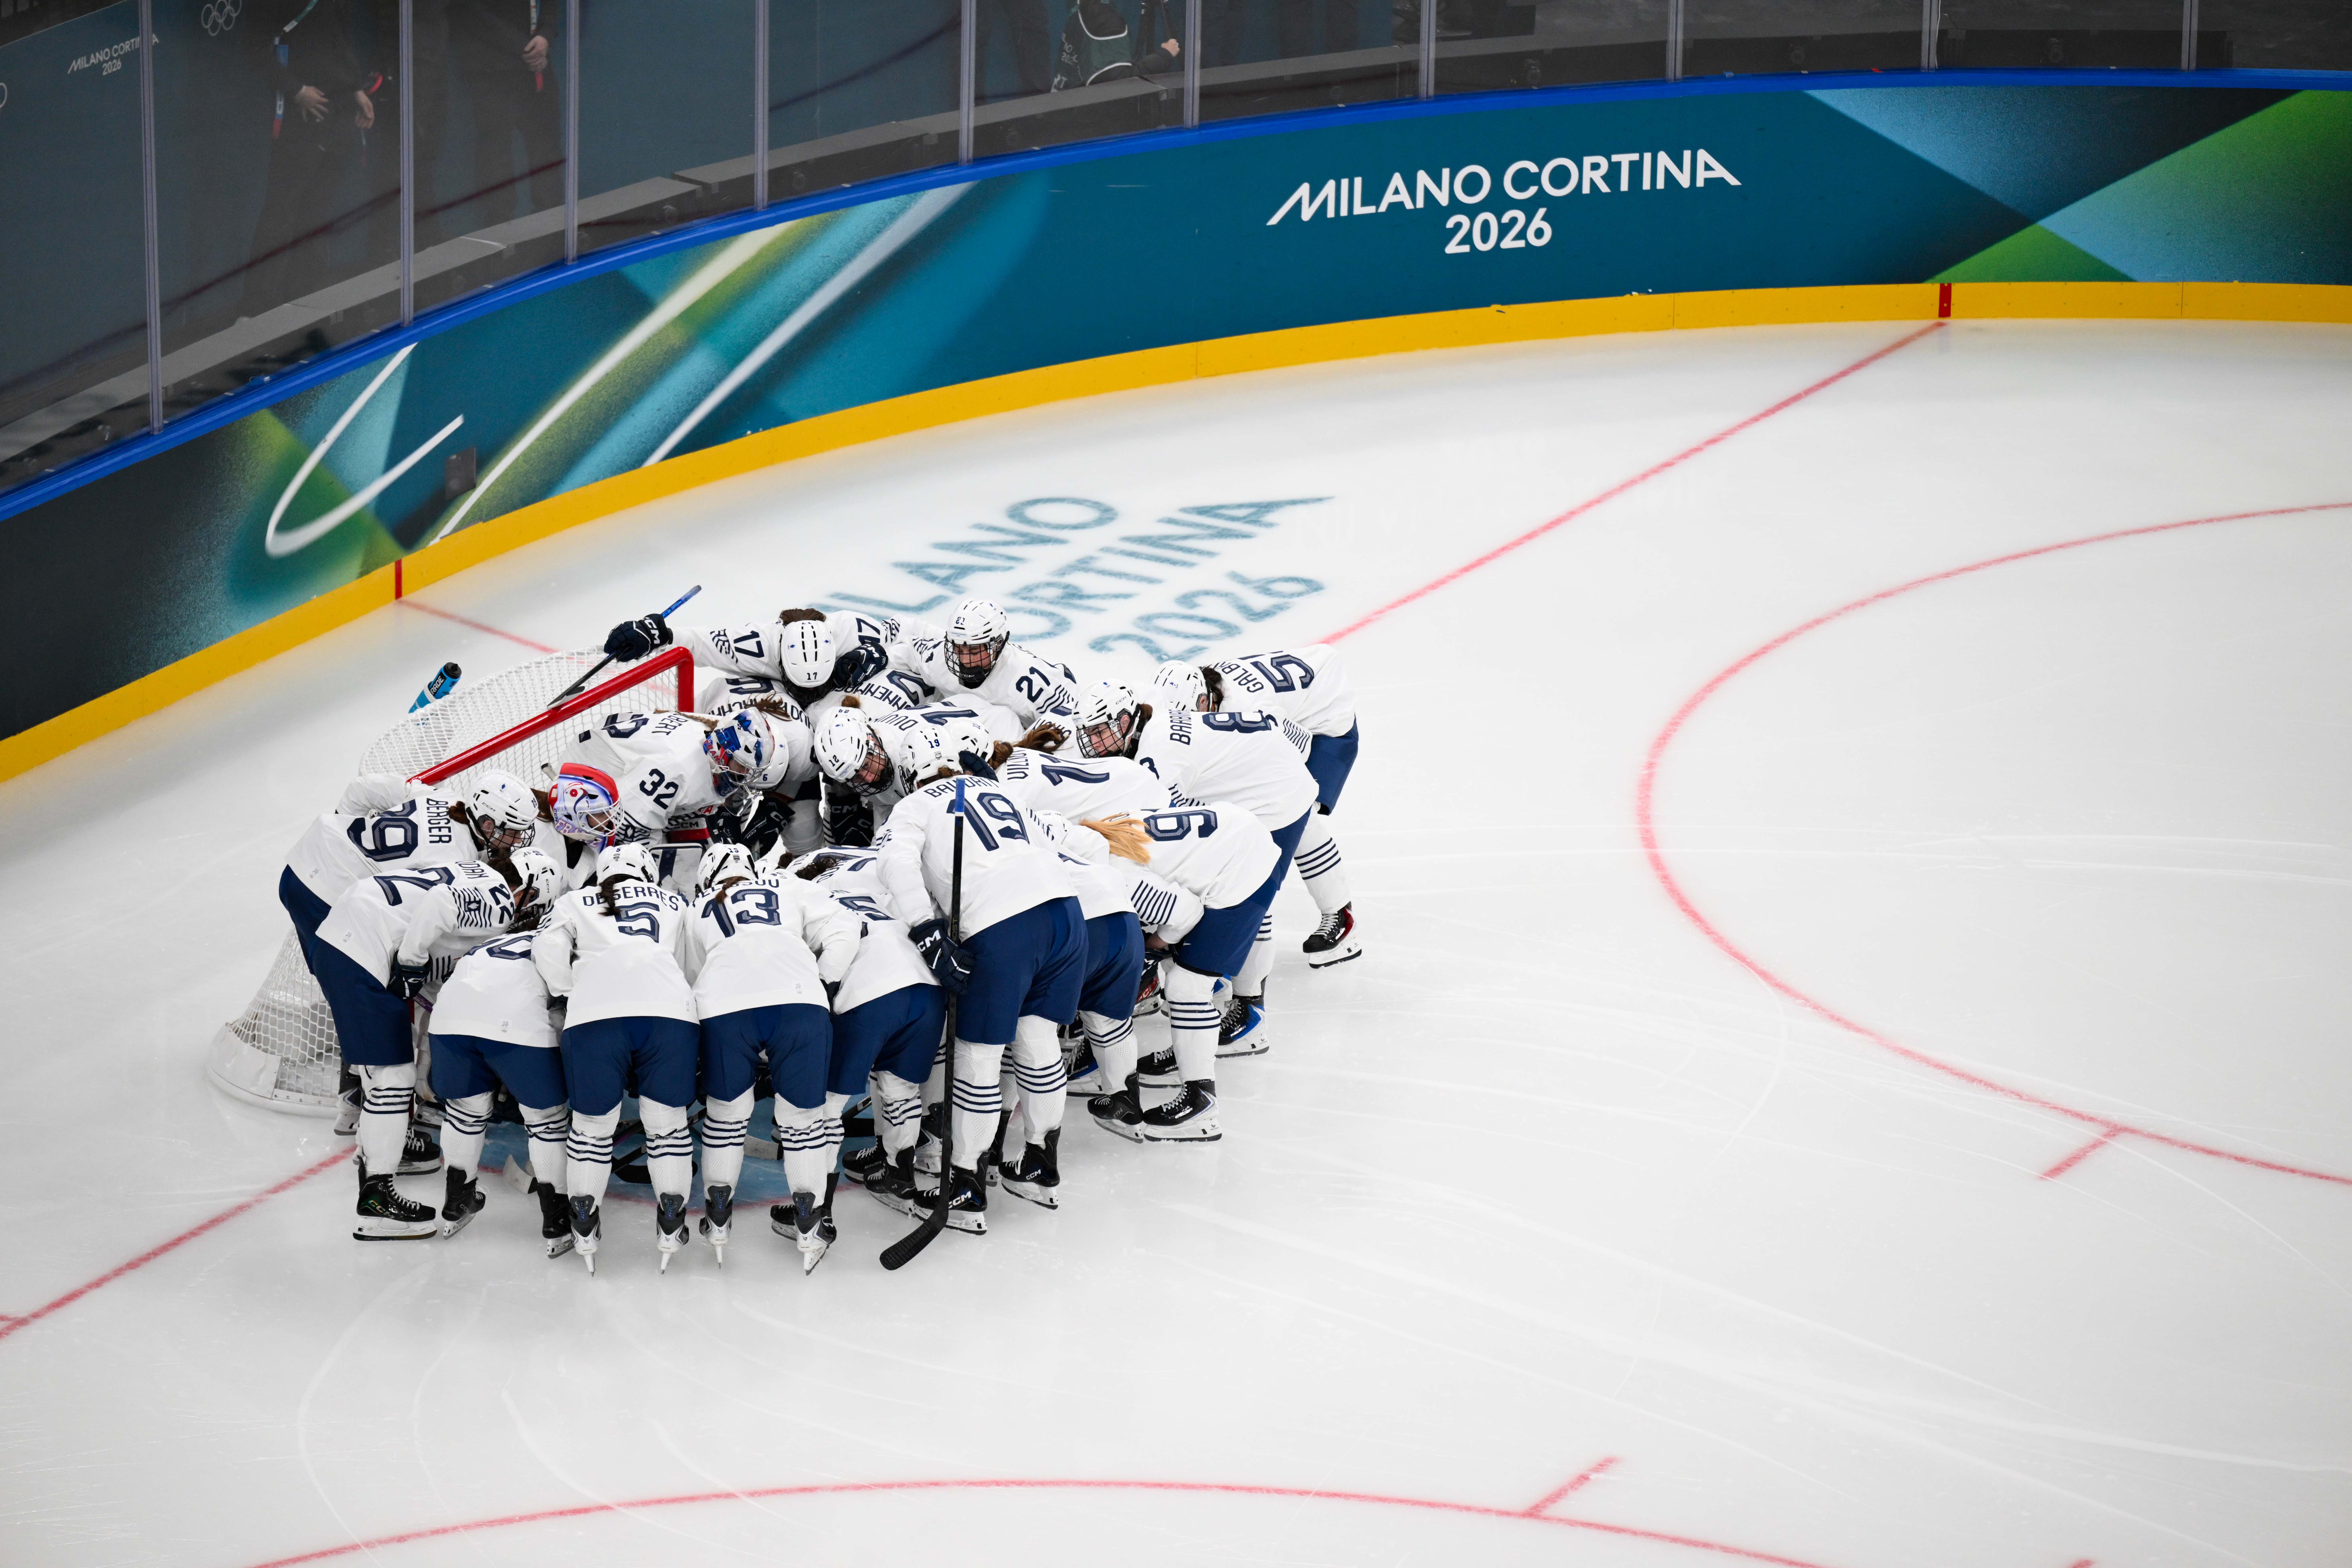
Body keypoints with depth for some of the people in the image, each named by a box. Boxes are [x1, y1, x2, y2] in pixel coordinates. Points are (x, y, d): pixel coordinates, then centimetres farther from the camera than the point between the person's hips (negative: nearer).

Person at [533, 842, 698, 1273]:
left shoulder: (577, 902, 27)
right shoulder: (673, 903, 32)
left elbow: (547, 950, 13)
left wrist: (567, 997, 24)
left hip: (594, 1015, -1)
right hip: (672, 1012, 1)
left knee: (593, 1123, 14)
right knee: (667, 1121, 14)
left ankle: (585, 1230, 18)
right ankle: (671, 1229, 16)